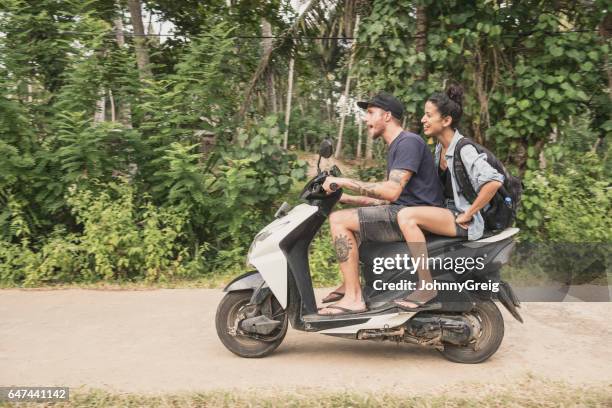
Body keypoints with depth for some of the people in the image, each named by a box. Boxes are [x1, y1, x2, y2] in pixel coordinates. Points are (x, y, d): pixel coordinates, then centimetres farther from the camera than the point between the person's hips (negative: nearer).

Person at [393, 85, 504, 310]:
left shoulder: (464, 149, -17)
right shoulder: (440, 147, 10)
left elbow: (494, 181, -29)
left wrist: (467, 214, -22)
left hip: (465, 221, -10)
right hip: (447, 211, 10)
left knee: (406, 216, -28)